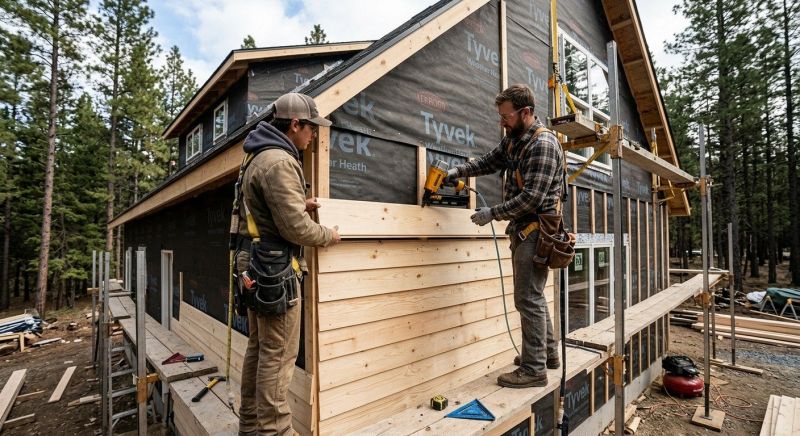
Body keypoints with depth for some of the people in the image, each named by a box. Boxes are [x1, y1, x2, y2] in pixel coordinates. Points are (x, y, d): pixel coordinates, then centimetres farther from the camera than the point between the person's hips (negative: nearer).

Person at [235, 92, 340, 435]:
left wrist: (300, 204, 11)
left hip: (257, 266, 11)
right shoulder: (279, 161, -17)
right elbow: (295, 228, -21)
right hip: (275, 269, -11)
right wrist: (328, 236, -4)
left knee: (258, 349, 18)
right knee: (278, 355, -1)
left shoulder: (261, 157, 17)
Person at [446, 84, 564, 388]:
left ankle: (534, 369, 9)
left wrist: (493, 213, -15)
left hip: (535, 231, -9)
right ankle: (547, 352, 34)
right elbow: (490, 161, 22)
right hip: (522, 229, 9)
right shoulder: (513, 139, 12)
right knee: (532, 295, 18)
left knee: (529, 299, -4)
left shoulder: (543, 144, -16)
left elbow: (531, 198, -22)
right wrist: (457, 171, 6)